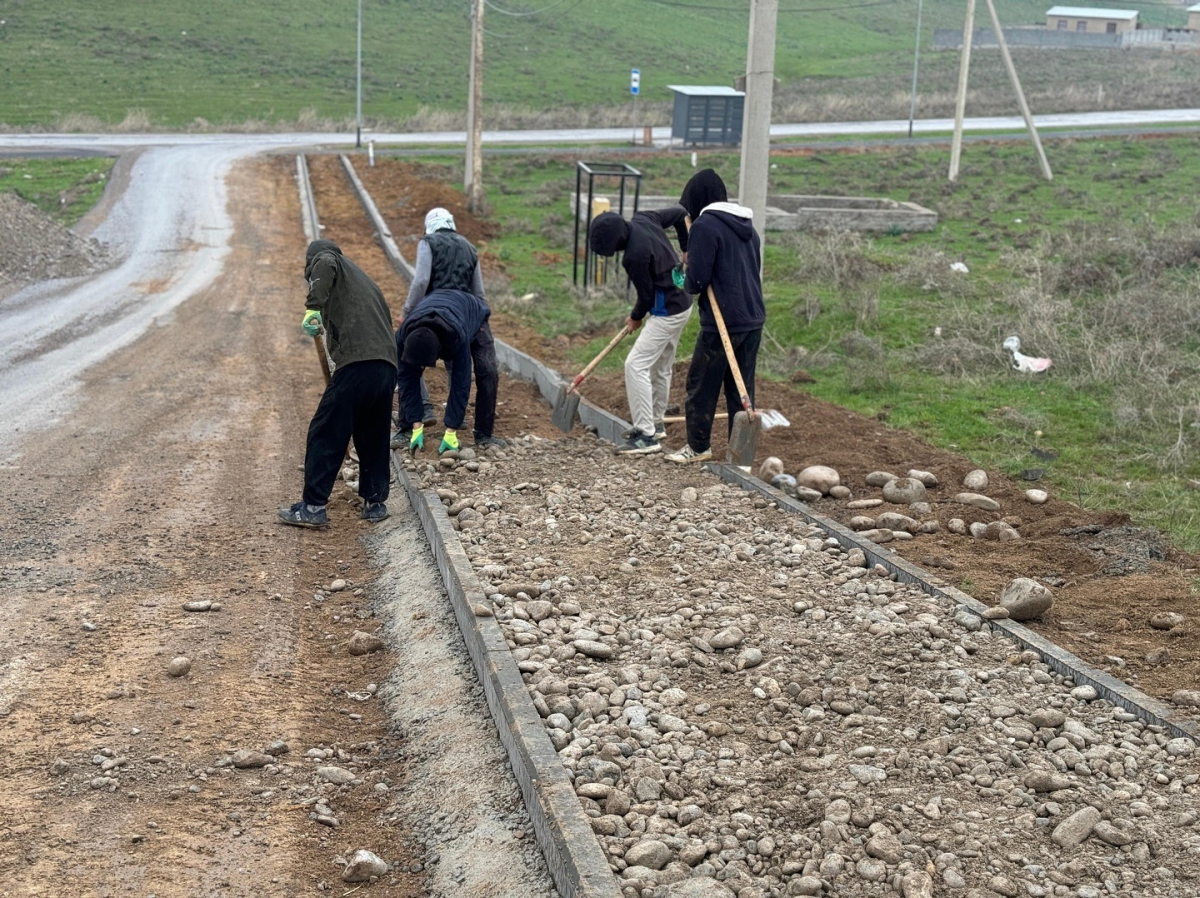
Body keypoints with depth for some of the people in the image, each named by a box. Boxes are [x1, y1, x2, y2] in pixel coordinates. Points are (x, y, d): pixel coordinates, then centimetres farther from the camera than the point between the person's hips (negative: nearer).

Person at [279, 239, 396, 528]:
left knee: (325, 435, -3)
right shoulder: (364, 281, 34)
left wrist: (313, 307, -16)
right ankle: (375, 501, 22)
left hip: (357, 362, -8)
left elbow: (325, 263, -13)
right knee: (374, 437, 19)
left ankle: (313, 507, -3)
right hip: (387, 366, 8)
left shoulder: (324, 259, 13)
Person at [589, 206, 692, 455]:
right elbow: (679, 213, 12)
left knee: (636, 365, -11)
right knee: (660, 367, 21)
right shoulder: (642, 219, -3)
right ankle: (654, 424, 35)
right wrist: (685, 248, 23)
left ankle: (647, 436, -11)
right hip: (683, 302, 10)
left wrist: (636, 318, 4)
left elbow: (646, 295, -17)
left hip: (667, 312, -10)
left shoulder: (634, 256, -28)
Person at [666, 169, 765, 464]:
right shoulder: (747, 227, 14)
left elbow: (696, 281, -17)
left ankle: (698, 447, 15)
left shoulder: (705, 225, -11)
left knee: (702, 386, 7)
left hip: (722, 321, -8)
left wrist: (687, 281, 7)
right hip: (753, 319, 8)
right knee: (742, 390, 11)